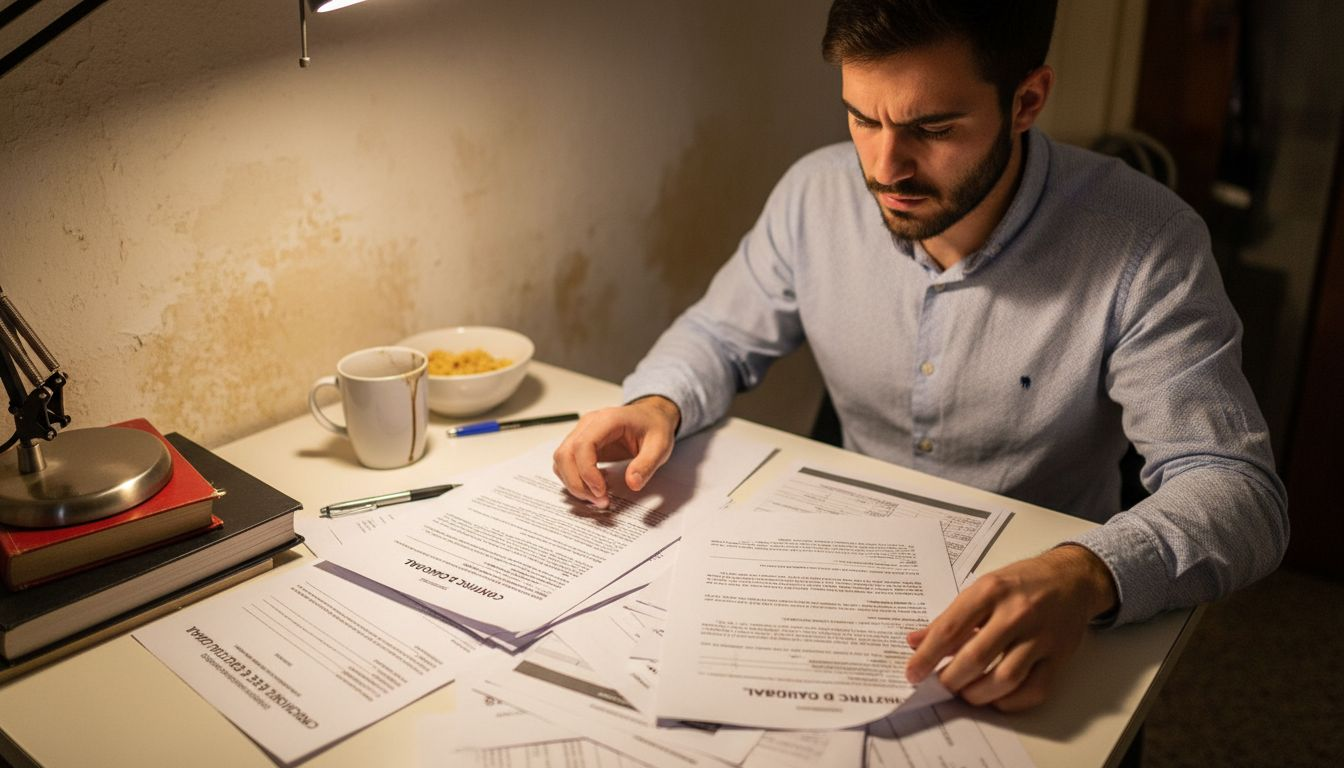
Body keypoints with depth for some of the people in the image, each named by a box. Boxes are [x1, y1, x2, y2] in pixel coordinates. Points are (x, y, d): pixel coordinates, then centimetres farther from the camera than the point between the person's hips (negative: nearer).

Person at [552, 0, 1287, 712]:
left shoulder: (1146, 244, -18)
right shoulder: (815, 193, -6)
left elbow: (1238, 489, -20)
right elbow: (722, 334, 9)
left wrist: (1086, 577, -42)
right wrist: (656, 404, -14)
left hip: (1039, 609, -1)